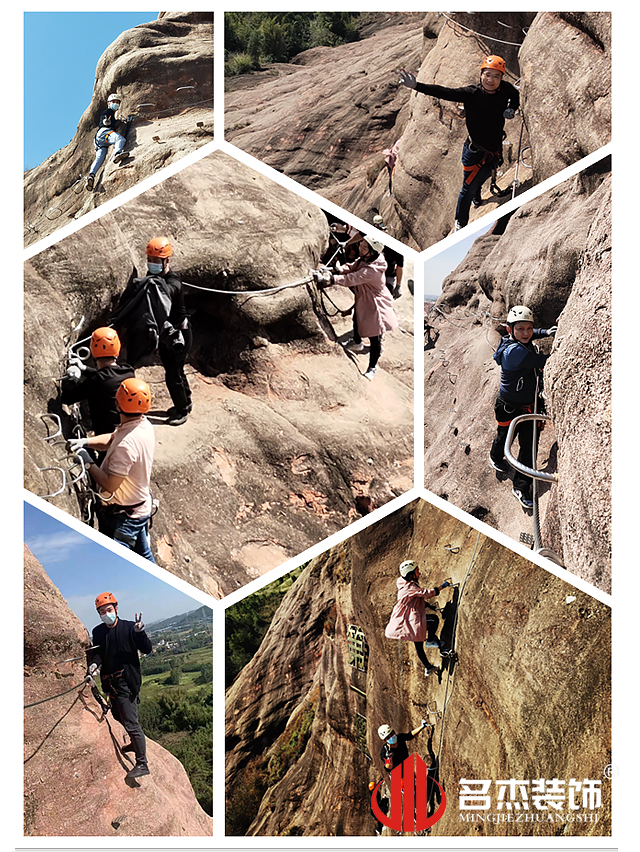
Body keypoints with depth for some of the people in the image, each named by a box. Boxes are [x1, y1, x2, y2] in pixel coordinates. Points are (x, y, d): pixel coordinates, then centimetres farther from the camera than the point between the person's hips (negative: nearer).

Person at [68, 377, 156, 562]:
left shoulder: (127, 444, -32)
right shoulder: (144, 425, -4)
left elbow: (110, 485, -28)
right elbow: (111, 440, 11)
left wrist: (88, 462, -17)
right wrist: (85, 441, -4)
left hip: (123, 517, -9)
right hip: (142, 506, 9)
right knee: (143, 556, 24)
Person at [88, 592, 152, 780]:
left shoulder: (129, 627, -10)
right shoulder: (98, 632, 6)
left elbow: (147, 649, -12)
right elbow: (97, 652, 2)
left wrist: (139, 633, -29)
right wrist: (94, 664, -20)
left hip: (127, 682, -7)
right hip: (111, 682, 7)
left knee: (131, 722, -11)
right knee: (119, 717, 24)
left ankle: (142, 764, -6)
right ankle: (136, 743, 47)